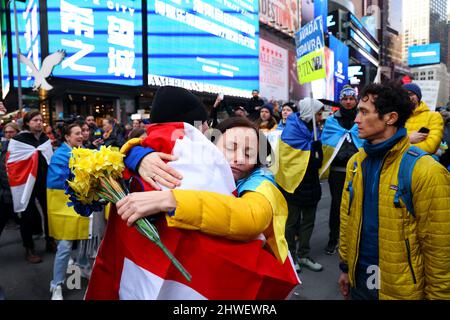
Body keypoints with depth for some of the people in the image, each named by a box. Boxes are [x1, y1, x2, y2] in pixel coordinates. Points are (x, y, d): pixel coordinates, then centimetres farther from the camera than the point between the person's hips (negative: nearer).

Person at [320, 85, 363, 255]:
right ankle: (333, 238, 21)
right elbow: (324, 144, 4)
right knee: (336, 204, 6)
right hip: (337, 170, 0)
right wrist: (323, 165, -4)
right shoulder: (331, 121, 5)